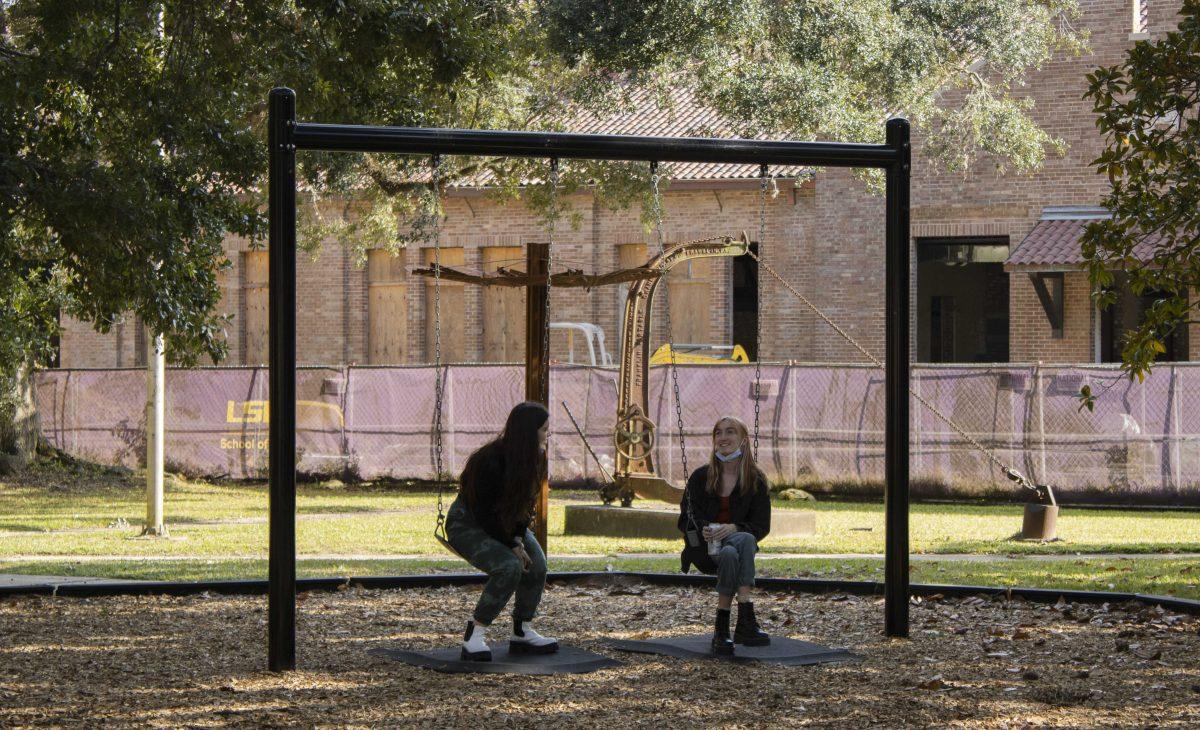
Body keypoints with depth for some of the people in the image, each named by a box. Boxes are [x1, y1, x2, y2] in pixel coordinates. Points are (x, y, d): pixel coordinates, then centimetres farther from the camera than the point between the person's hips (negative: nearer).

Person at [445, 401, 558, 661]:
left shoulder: (532, 459, -6)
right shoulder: (490, 462, -30)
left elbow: (525, 504, 3)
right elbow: (484, 514, -24)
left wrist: (519, 539, -12)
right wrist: (512, 546, -20)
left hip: (504, 523, 8)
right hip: (467, 524, -8)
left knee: (536, 564, -15)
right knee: (509, 567, -30)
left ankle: (521, 633, 0)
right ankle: (473, 637, -22)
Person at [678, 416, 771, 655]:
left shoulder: (756, 481, 5)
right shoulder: (701, 477, 5)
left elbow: (762, 526, 0)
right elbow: (686, 519, 5)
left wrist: (734, 528, -20)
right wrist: (703, 529, -19)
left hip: (737, 540, 0)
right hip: (704, 547, 0)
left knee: (746, 539, -37)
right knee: (730, 554, -36)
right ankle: (746, 621, -36)